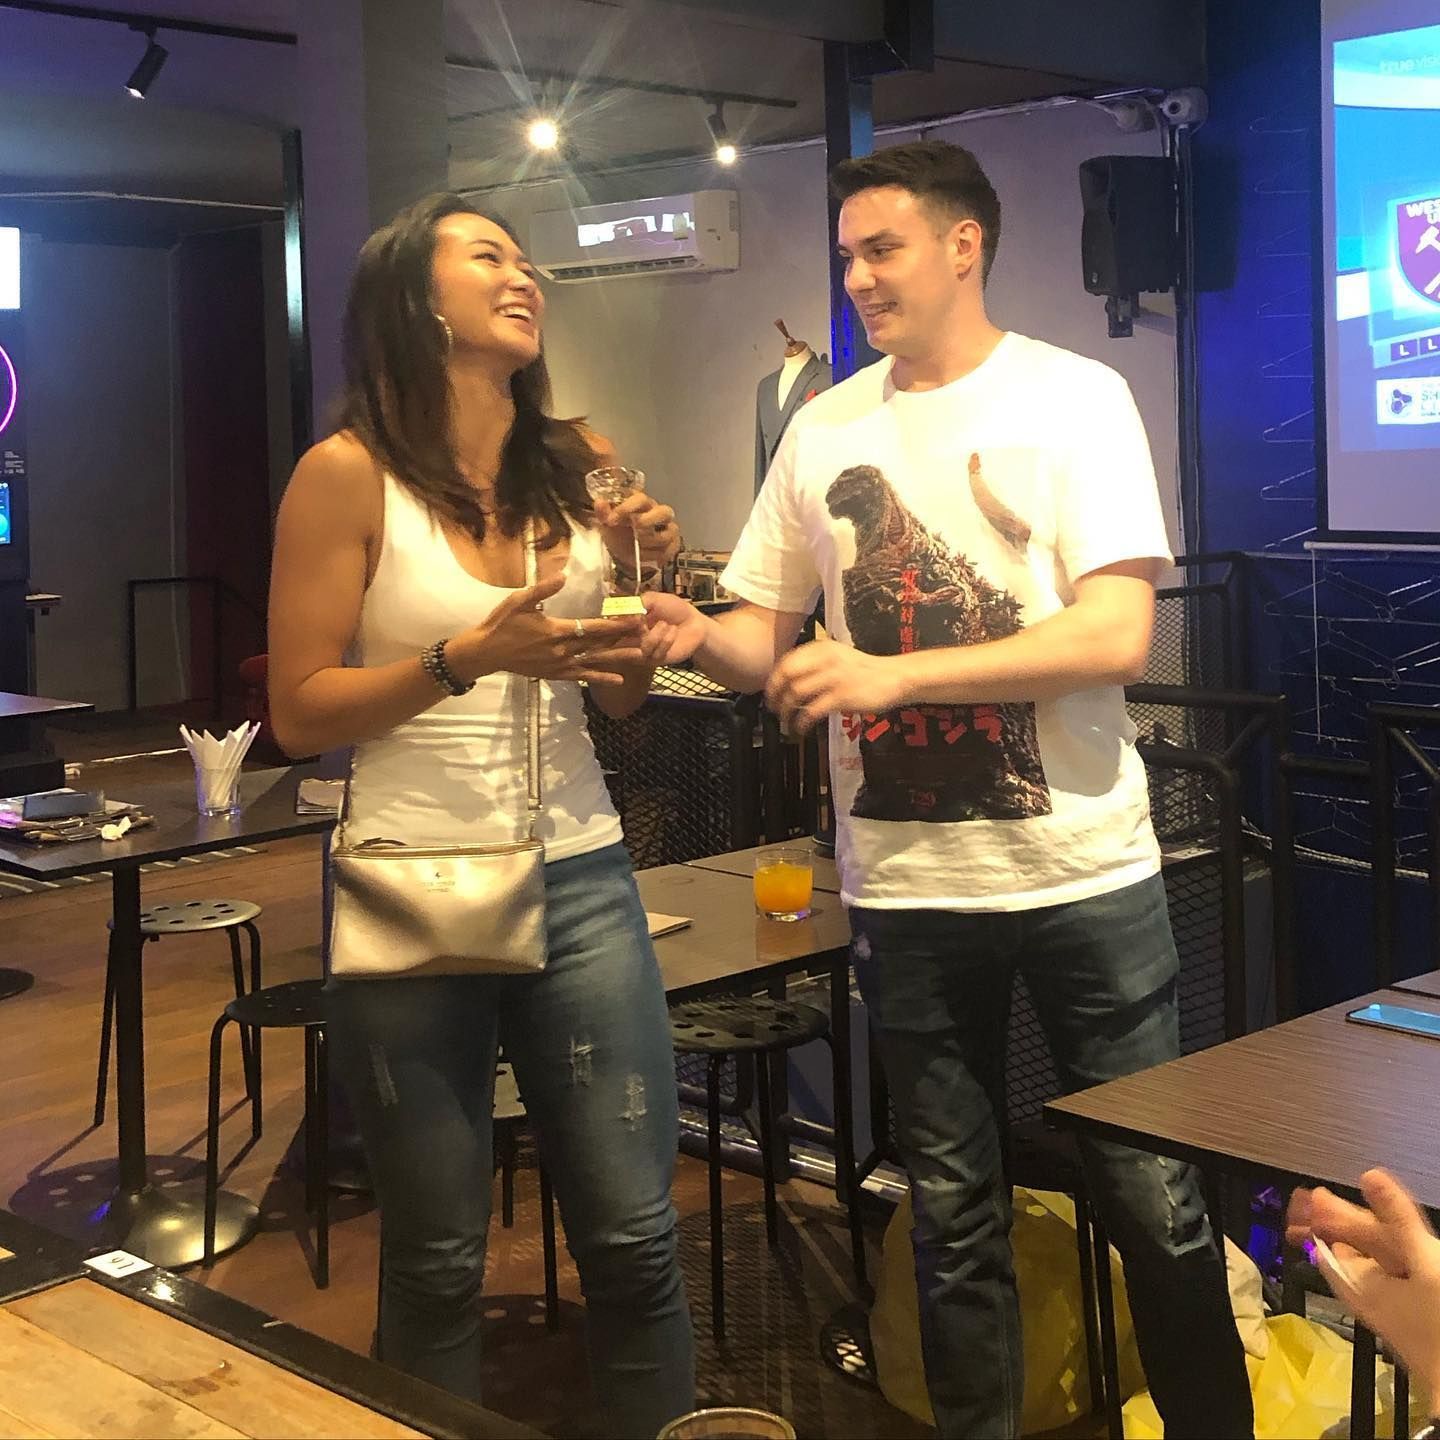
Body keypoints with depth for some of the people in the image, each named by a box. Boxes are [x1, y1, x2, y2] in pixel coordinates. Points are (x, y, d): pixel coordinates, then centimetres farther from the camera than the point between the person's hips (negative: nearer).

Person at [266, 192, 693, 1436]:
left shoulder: (581, 467, 6)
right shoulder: (350, 474, -7)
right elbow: (300, 713, -8)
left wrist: (644, 580, -4)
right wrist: (468, 657, -19)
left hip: (581, 880, 4)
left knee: (636, 1238, 4)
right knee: (438, 1261, 8)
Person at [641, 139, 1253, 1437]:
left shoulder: (1074, 398, -5)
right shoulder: (823, 429, 7)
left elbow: (1119, 639, -15)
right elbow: (765, 640, 10)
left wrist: (890, 674, -21)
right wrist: (693, 635, -13)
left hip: (1084, 872, -3)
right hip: (904, 885, 3)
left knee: (1155, 1202, 8)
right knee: (955, 1218, 13)